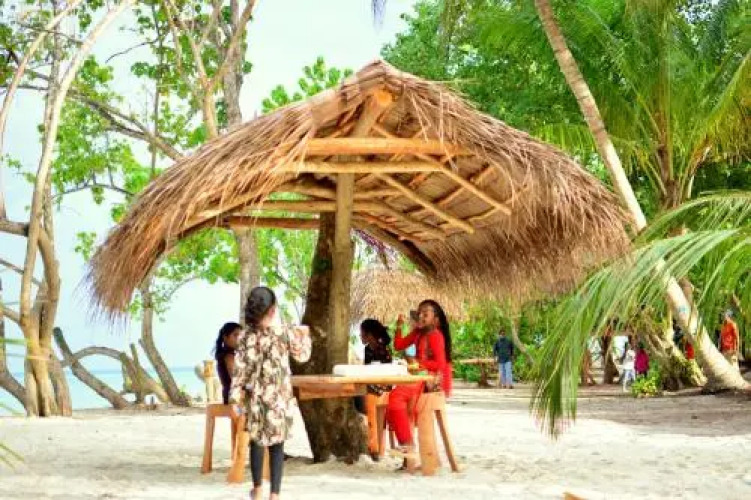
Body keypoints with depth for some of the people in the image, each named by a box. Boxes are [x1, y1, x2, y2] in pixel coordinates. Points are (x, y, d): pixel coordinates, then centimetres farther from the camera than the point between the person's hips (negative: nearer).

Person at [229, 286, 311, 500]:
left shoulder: (246, 337, -7)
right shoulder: (284, 333, -10)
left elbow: (241, 368, -5)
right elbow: (302, 355, 4)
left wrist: (236, 392, 3)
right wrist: (304, 335, 21)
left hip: (255, 397, 2)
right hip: (279, 398, -2)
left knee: (256, 440, 16)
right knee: (277, 444, 3)